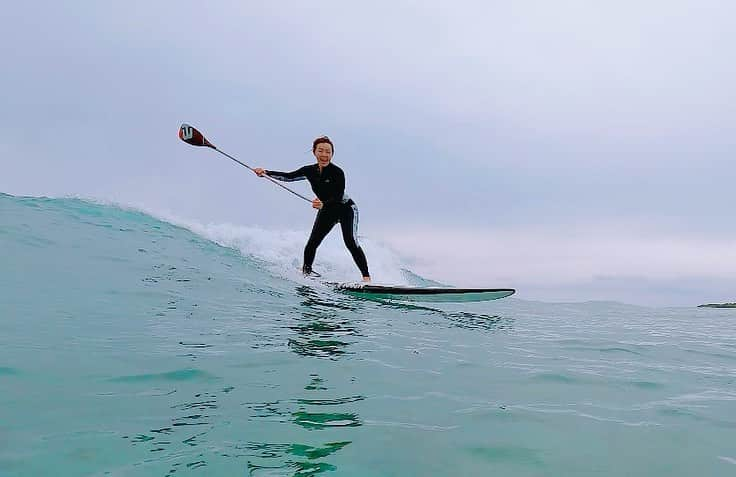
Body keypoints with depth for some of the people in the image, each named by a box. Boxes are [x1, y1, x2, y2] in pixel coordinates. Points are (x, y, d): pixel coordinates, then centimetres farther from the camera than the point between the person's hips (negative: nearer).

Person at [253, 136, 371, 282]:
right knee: (312, 243, -6)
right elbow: (288, 177, 0)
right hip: (326, 211, 5)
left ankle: (366, 277, -15)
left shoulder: (337, 172, -25)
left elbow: (339, 197, -31)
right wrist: (266, 173, -9)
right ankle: (306, 273, 14)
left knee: (351, 242, -19)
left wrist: (323, 204, -49)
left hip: (346, 208, -5)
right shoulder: (310, 171, -9)